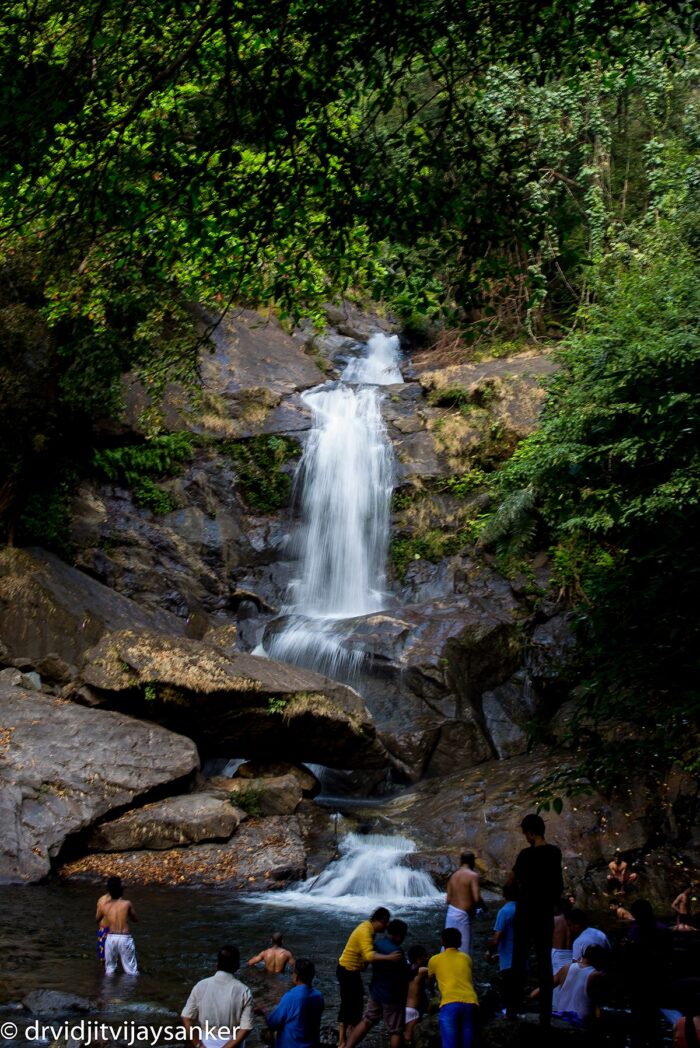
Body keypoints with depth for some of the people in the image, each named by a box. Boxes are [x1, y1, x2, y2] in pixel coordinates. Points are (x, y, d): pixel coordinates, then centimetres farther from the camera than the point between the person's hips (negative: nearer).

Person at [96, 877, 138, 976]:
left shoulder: (103, 904, -2)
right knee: (131, 971, 7)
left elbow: (97, 919, 15)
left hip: (110, 937, 3)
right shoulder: (127, 904, -8)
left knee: (109, 971, 17)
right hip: (124, 937, -3)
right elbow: (135, 919, 5)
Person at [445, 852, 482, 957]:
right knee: (464, 951, 0)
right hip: (463, 915, -7)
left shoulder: (454, 875, 9)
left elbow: (448, 899, 9)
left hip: (451, 912, 7)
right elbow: (477, 898, -17)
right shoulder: (473, 875, -10)